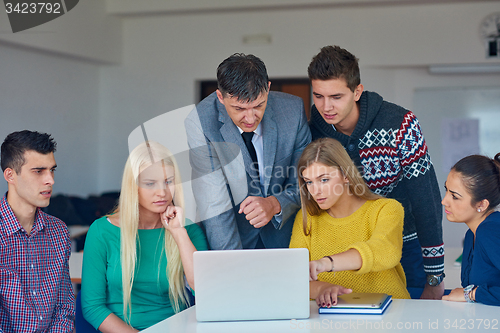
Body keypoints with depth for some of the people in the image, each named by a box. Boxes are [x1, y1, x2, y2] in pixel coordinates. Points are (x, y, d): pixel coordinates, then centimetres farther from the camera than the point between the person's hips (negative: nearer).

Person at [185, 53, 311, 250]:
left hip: (284, 234, 0)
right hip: (235, 237, 0)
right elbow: (215, 208, -20)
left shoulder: (292, 110, -11)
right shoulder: (199, 123, -18)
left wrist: (275, 204, -22)